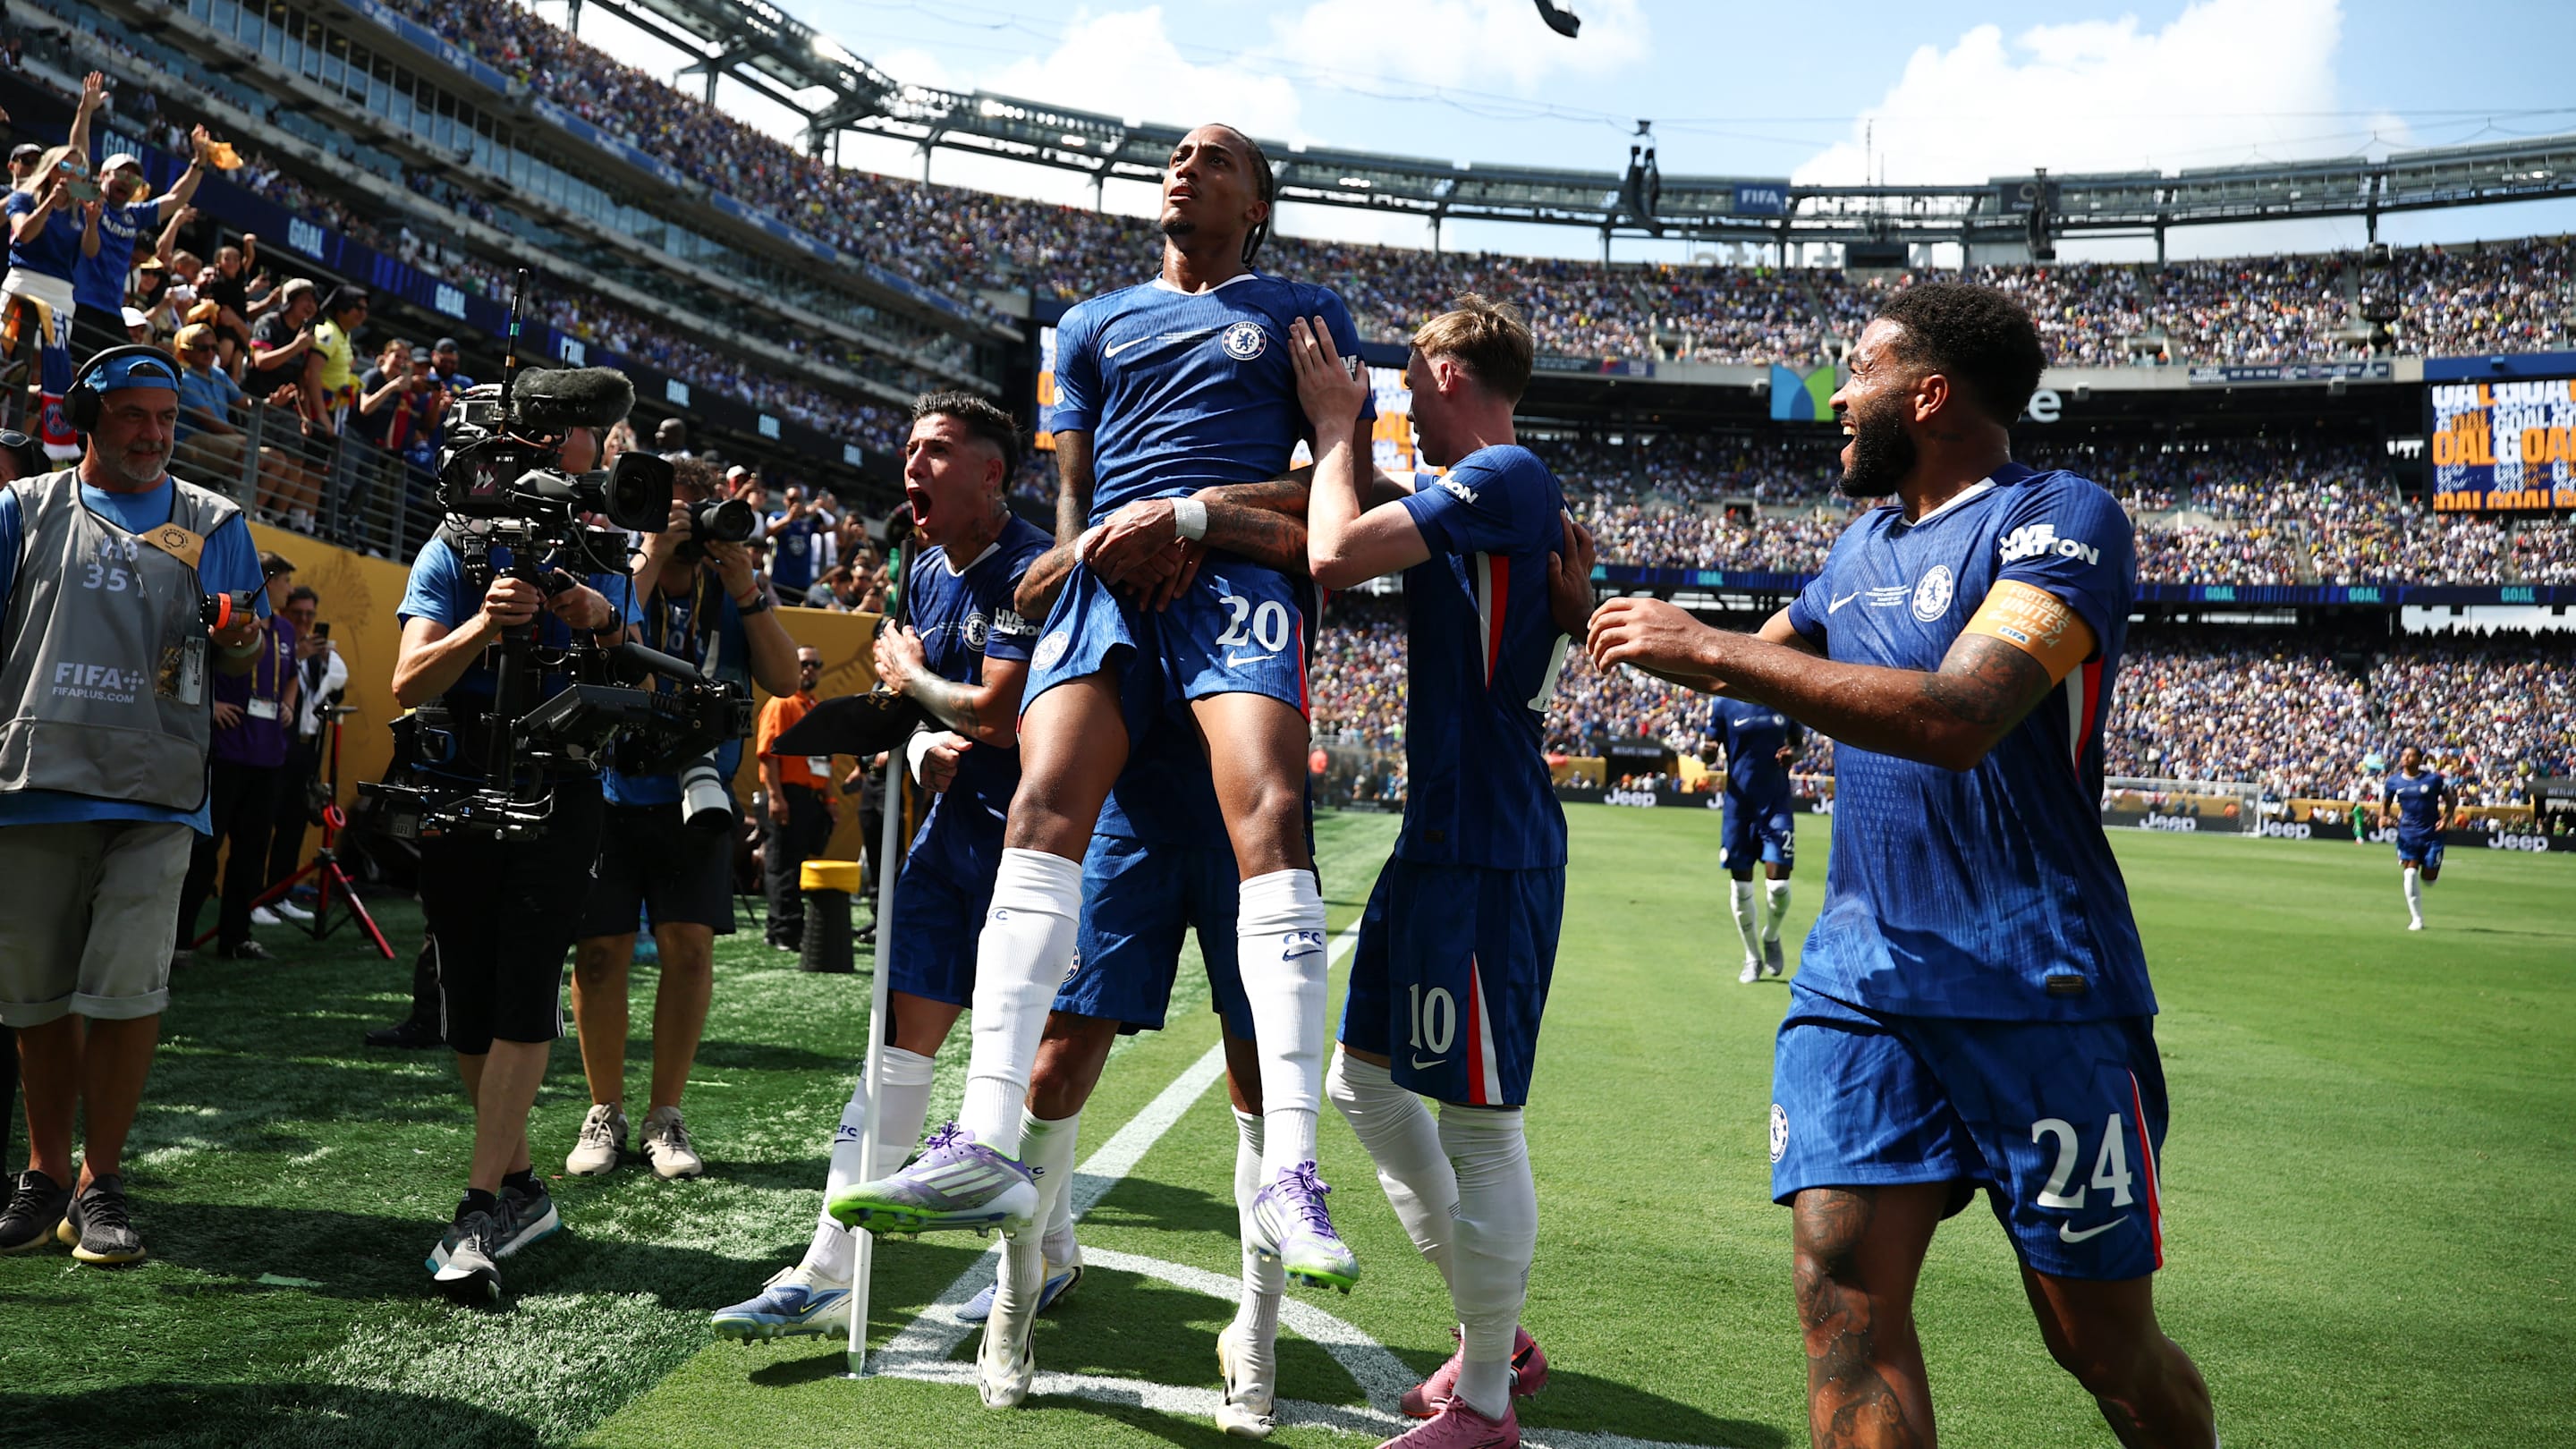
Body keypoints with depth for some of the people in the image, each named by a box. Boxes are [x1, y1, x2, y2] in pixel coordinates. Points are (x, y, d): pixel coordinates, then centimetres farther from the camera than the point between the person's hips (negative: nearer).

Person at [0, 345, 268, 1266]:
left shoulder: (210, 523, 13)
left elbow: (248, 636, 13)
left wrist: (234, 635, -10)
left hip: (154, 791, -1)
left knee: (125, 990, -7)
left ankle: (100, 1181, 5)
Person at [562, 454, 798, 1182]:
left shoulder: (735, 590, 3)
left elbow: (784, 680, -9)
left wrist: (745, 588, -17)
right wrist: (648, 564, -24)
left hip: (696, 797, 1)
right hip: (611, 792, -1)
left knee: (690, 945, -4)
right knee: (601, 948, -1)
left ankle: (665, 1115, 9)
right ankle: (604, 1111, 15)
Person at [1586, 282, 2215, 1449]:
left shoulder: (2061, 519, -10)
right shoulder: (1866, 542, 16)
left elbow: (1959, 719, -26)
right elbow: (1758, 662, 33)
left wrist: (1709, 648, -23)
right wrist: (1615, 618, 24)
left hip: (2036, 991, -6)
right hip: (1859, 972, 6)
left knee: (2103, 1345, 6)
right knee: (1842, 1287, -6)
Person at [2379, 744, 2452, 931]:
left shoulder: (2434, 779, -5)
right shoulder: (2394, 781, 1)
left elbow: (2450, 800, 4)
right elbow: (2385, 803, 13)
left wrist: (2445, 819, -11)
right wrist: (2383, 817, -7)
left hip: (2432, 834, -1)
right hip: (2407, 834, 1)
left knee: (2428, 879, 0)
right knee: (2410, 875, -9)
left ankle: (2433, 871, 41)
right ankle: (2416, 919, 1)